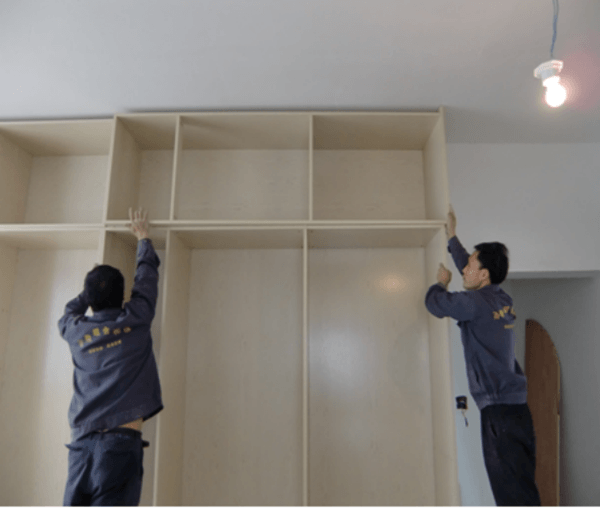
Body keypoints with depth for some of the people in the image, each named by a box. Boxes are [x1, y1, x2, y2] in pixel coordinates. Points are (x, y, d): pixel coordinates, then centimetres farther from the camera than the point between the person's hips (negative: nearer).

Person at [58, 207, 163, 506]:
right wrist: (142, 237, 34)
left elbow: (69, 312, 37)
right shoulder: (135, 320, 3)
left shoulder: (75, 331, 11)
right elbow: (147, 274, 18)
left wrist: (93, 285, 46)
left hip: (81, 443, 5)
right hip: (121, 441, -4)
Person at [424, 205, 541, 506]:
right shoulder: (502, 300, 11)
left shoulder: (475, 302, -14)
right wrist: (451, 236, 36)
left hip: (499, 407, -9)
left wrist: (442, 283, 19)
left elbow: (435, 303, -1)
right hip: (513, 404, 9)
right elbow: (469, 268, 26)